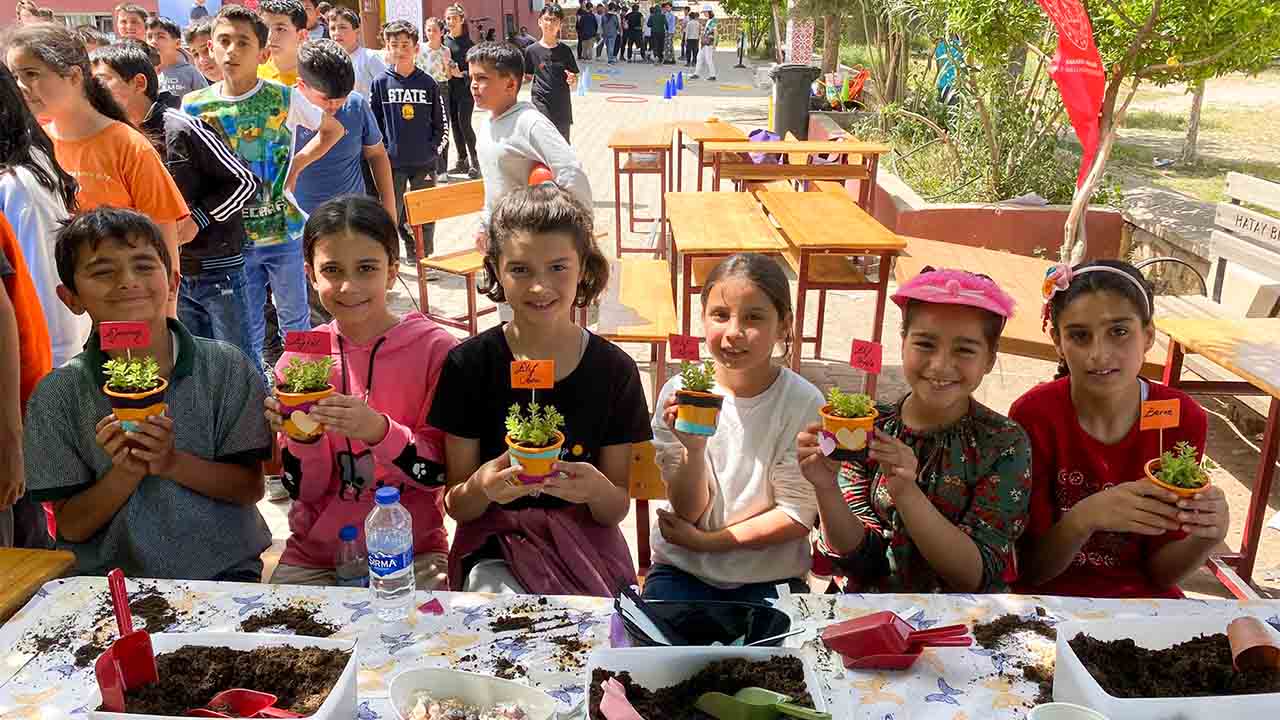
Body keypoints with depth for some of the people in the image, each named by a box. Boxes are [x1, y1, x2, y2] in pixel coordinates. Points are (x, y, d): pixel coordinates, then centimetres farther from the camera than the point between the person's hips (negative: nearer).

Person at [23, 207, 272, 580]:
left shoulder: (226, 368, -2)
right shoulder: (57, 397, -1)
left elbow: (251, 487, -1)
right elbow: (71, 527, 1)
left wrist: (172, 463, -16)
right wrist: (125, 473, -16)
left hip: (222, 568, 0)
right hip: (107, 579, 1)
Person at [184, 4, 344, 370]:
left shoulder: (285, 99, -6)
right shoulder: (194, 106, -2)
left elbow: (333, 130, 8)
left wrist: (298, 163, 0)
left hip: (283, 232, -1)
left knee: (296, 319, 14)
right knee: (246, 328, 12)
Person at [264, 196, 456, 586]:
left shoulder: (434, 349, -9)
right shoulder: (298, 359, -1)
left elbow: (438, 473, -9)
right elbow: (305, 490, 1)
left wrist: (378, 430, -25)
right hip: (314, 554, 3)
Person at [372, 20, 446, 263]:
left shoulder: (428, 83, 2)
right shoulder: (381, 82, 0)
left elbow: (439, 121, 7)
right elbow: (374, 122, 2)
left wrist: (433, 148, -1)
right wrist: (382, 152, -4)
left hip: (424, 161, 1)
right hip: (393, 161, -1)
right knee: (392, 212, 5)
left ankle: (424, 256, 23)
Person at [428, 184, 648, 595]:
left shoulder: (614, 370, -4)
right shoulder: (468, 365, -6)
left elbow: (617, 510, 1)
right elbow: (457, 507, -2)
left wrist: (597, 490, -22)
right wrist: (482, 488, -25)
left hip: (586, 546, 2)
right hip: (495, 550, -1)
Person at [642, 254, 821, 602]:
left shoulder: (804, 404, -13)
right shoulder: (678, 392, -9)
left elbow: (798, 515, -8)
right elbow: (688, 511, -7)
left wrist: (707, 541, -10)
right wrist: (693, 449, -26)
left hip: (770, 576, 0)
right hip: (682, 570, 1)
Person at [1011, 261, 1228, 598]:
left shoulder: (1183, 420, -8)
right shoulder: (1033, 416, -14)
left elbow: (1159, 571, -2)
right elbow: (1030, 569, -11)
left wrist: (1208, 534, -21)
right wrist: (1085, 518, -27)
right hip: (1049, 597, -3)